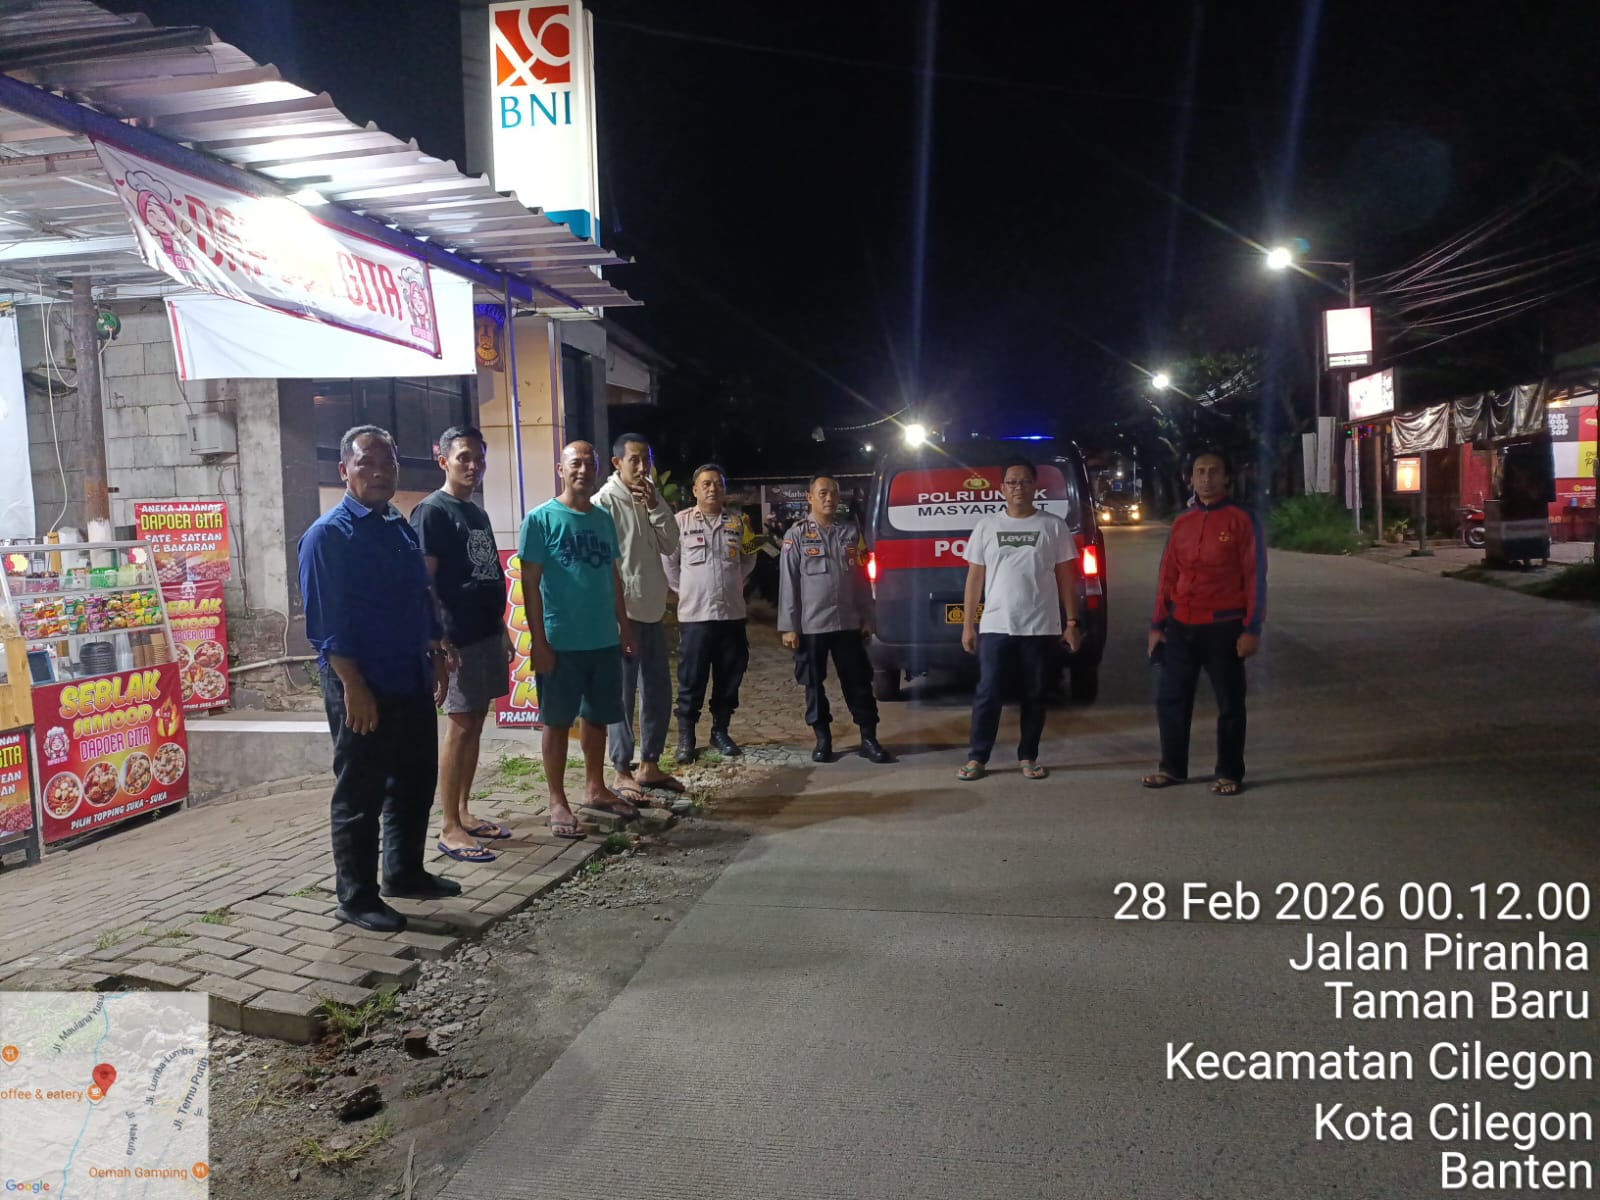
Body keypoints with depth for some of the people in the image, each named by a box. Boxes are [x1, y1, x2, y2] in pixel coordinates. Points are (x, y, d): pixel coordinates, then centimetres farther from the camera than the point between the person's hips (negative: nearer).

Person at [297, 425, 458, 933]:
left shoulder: (401, 528, 13)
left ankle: (406, 872, 33)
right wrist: (353, 686, -19)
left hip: (412, 680, 8)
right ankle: (356, 897, 14)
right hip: (362, 686, -8)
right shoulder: (328, 534, -11)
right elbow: (324, 621, -16)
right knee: (360, 794, 2)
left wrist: (438, 658, 16)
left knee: (416, 781, 16)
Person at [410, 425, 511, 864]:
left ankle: (463, 813, 22)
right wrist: (438, 637, -19)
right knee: (460, 727, -6)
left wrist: (501, 627, 19)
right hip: (458, 636, -8)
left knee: (475, 725, 12)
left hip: (487, 633, 8)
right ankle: (449, 829, 1)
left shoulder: (479, 514, 16)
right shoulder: (431, 511, -9)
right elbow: (423, 580, -14)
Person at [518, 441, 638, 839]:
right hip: (561, 642, -5)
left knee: (597, 716, 15)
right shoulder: (541, 519, -8)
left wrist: (624, 627, 12)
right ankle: (557, 802, 15)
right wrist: (538, 641, -14)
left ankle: (595, 788, 30)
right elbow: (530, 583, -10)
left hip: (604, 640, 5)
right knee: (558, 721, 5)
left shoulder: (604, 519, 9)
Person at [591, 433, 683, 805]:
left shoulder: (651, 498, 12)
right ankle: (622, 773, 10)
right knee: (621, 696, 0)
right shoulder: (604, 502, -12)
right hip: (622, 613, -8)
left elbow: (670, 545, 6)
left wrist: (655, 506, -7)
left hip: (653, 611, 8)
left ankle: (649, 765, 25)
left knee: (658, 692, 13)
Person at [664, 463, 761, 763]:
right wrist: (687, 591, 5)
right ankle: (686, 737, 11)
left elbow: (748, 560, 20)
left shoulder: (738, 522, 8)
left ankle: (720, 731, 24)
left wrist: (732, 585, 13)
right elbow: (667, 562, 1)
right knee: (691, 681, 0)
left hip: (732, 614, 4)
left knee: (729, 678, 10)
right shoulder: (681, 521, -4)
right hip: (695, 615, -3)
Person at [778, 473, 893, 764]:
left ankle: (869, 739, 13)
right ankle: (823, 740, 20)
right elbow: (788, 583, -5)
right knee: (814, 684, 7)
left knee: (859, 682, 5)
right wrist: (788, 626, -8)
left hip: (848, 623, 3)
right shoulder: (796, 535, -3)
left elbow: (861, 579, 10)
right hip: (811, 625, -2)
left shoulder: (851, 532, 8)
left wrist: (866, 618, 8)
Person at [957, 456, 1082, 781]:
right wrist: (967, 625, 4)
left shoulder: (1053, 526, 3)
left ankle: (1028, 757, 20)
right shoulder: (986, 526, 6)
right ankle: (977, 758, 11)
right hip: (995, 627, 0)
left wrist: (1072, 623, 1)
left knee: (1035, 697, 8)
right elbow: (975, 578, 7)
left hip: (1041, 628, 0)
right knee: (988, 695, 1)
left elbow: (1065, 579, 5)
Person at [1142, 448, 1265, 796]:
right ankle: (1172, 768, 21)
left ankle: (1229, 773, 18)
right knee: (1170, 699, 8)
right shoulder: (1181, 522, 9)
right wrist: (1157, 625, 7)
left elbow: (1255, 578, -6)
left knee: (1229, 703, 6)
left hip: (1223, 627, -4)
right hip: (1180, 626, 4)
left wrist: (1251, 629, -11)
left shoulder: (1241, 520, -4)